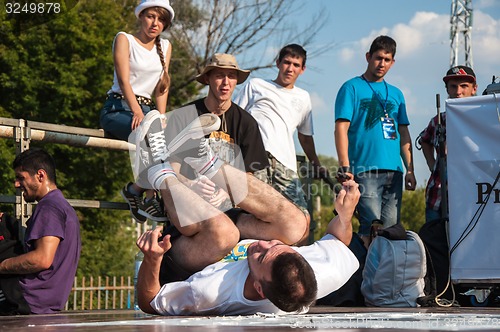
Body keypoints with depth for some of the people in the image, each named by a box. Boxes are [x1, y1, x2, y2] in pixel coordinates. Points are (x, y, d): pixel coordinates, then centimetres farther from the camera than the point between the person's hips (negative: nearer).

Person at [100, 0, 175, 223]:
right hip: (118, 108, -5)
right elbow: (124, 79, -13)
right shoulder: (124, 39, 0)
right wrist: (137, 111, -27)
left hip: (147, 110, 5)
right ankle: (149, 198, -21)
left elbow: (162, 87, 10)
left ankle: (137, 189, -19)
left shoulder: (165, 47, 16)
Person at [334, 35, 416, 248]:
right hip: (365, 170, -5)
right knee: (371, 227, -15)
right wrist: (345, 167, -14)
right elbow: (341, 128, -4)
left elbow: (404, 134, 21)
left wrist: (410, 170, 10)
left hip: (394, 171, 5)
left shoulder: (396, 94, 21)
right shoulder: (352, 88, 5)